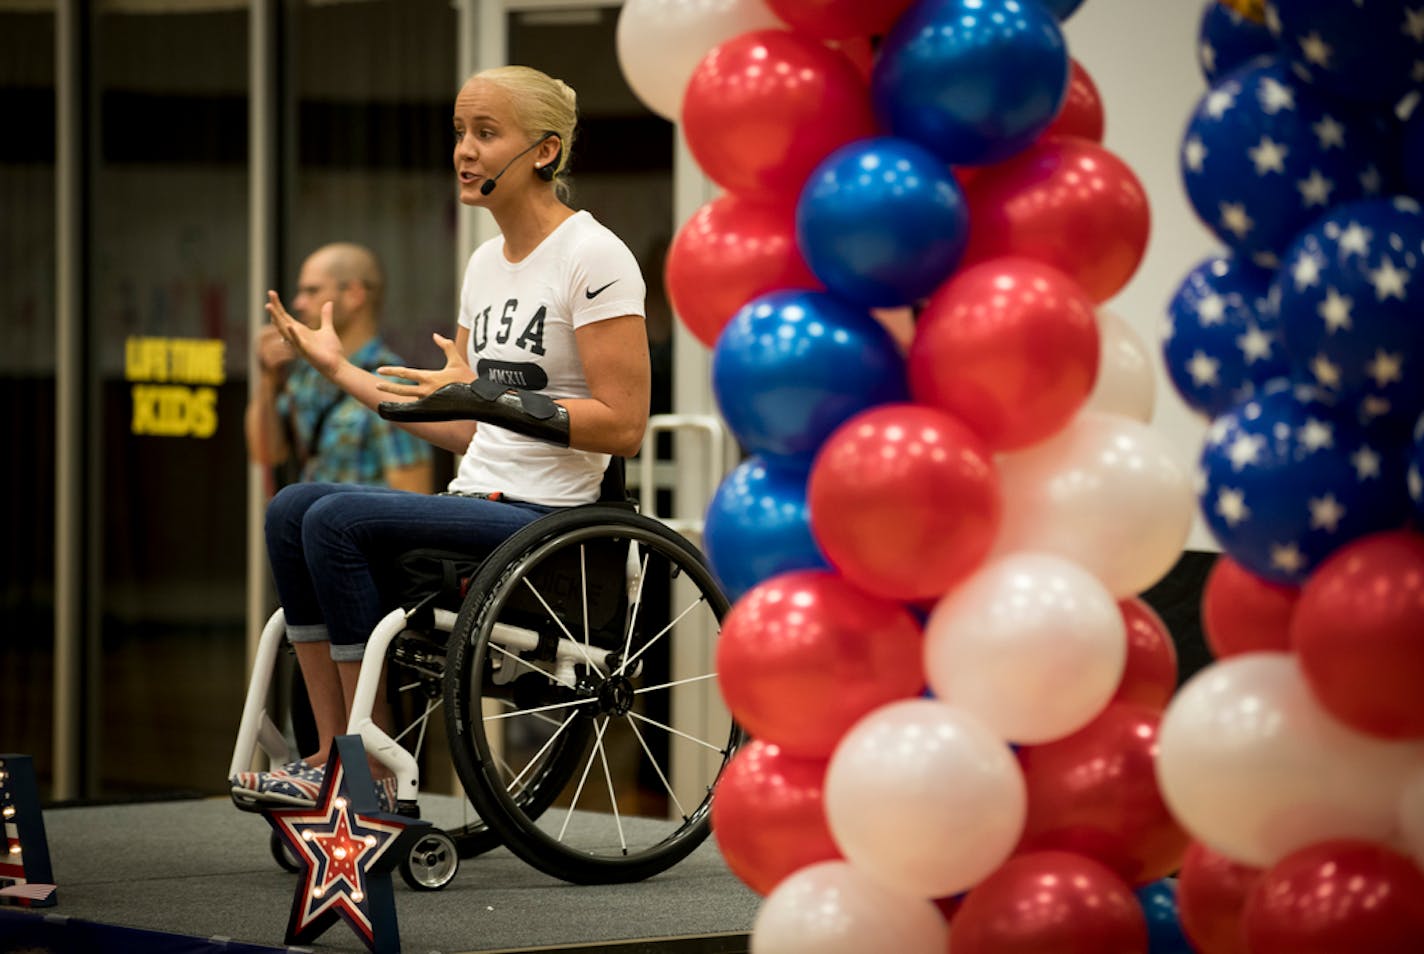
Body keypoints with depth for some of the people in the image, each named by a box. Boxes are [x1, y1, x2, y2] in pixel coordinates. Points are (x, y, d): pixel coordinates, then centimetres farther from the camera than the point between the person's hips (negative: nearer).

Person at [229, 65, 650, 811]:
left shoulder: (593, 259, -8)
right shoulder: (486, 262, 18)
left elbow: (623, 426, -15)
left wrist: (485, 394, -21)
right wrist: (343, 373, 20)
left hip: (546, 521, -8)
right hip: (480, 501, 9)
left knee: (338, 520, -23)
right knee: (292, 509, -10)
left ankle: (373, 777, -17)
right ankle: (333, 751, -12)